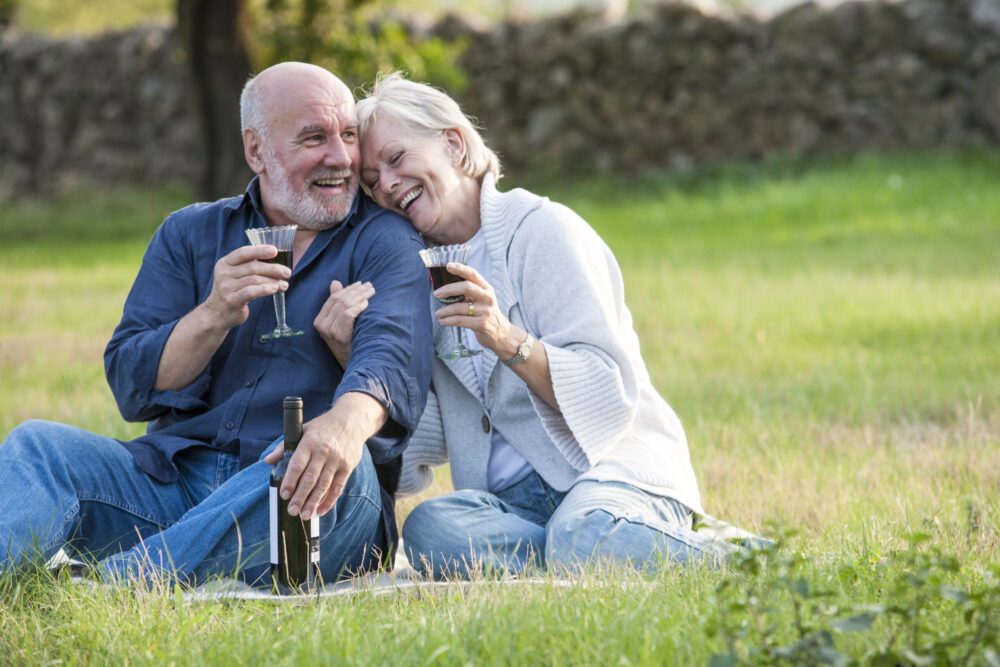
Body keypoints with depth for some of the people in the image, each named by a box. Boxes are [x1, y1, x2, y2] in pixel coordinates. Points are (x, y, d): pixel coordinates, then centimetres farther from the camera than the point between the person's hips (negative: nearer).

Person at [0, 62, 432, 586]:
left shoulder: (384, 241, 5)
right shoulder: (190, 235, 15)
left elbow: (393, 351, -17)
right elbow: (131, 389, 7)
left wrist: (347, 421, -42)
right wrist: (215, 316, -13)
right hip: (175, 479, 3)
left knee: (337, 464, -36)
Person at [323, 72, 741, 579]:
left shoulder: (540, 229, 0)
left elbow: (611, 394, -9)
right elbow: (425, 441, 10)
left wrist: (509, 342, -24)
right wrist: (357, 358, -6)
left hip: (614, 467, -4)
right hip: (512, 504, 5)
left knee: (582, 535, -40)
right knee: (428, 529, -30)